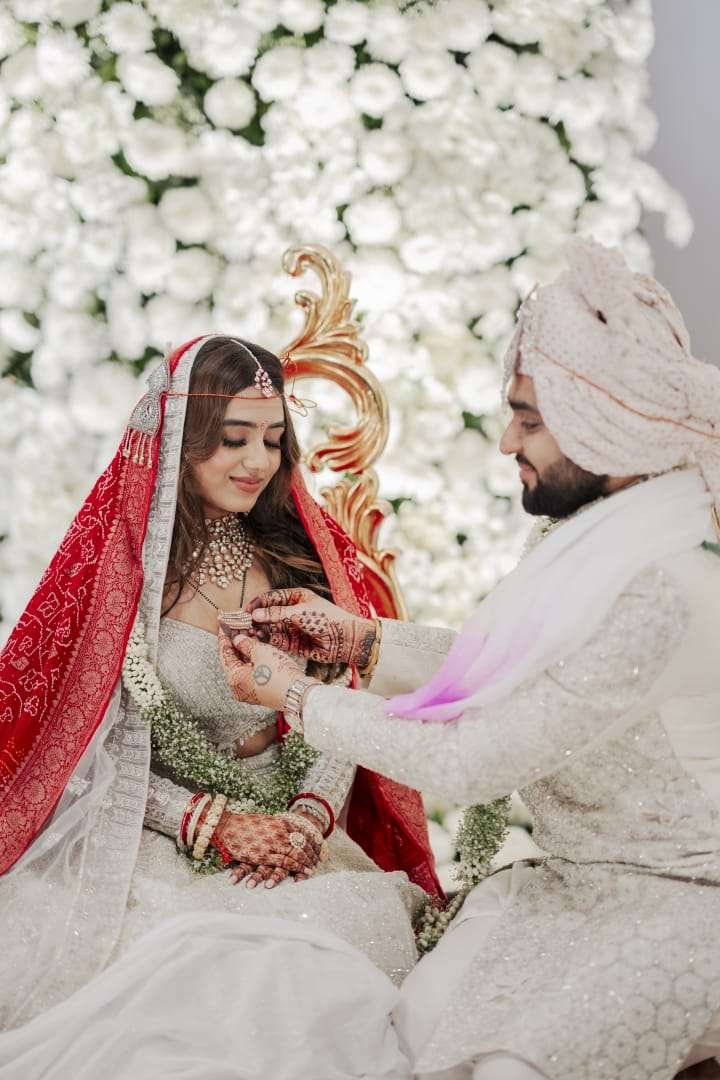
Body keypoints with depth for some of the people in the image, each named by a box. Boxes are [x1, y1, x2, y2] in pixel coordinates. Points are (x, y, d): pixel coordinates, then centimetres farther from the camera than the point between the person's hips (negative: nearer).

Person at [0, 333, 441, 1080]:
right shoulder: (116, 568, -3)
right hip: (149, 839, -3)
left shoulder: (304, 555, 8)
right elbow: (91, 750, -3)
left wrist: (310, 817, -11)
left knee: (362, 925, -24)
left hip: (290, 835, 3)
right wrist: (211, 823, -15)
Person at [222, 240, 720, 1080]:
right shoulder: (609, 532, 2)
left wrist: (296, 695, -10)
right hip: (581, 875, 8)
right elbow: (504, 672, 15)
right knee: (426, 1011, -10)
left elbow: (468, 763, -23)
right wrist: (356, 635, 9)